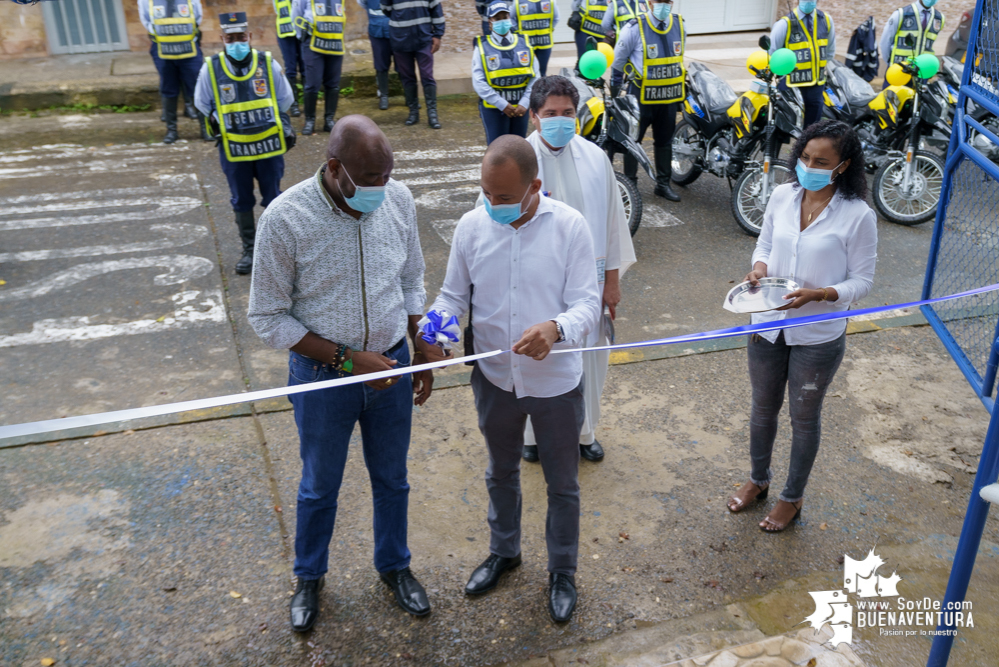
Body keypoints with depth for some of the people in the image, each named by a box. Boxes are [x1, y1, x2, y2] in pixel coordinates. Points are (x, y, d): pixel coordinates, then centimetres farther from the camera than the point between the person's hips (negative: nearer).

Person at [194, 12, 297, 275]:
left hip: (268, 145, 0)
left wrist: (284, 129, 7)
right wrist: (223, 123, 0)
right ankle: (249, 250, 23)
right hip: (233, 149, 0)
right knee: (241, 202, 10)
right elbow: (202, 103, 8)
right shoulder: (211, 68, -5)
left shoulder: (268, 64, -4)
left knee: (273, 199, 9)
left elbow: (285, 100, 9)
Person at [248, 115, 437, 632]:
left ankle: (394, 565, 47)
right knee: (320, 487, 18)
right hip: (322, 376, -3)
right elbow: (267, 317, -15)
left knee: (391, 479, 21)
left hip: (392, 365, 3)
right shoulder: (286, 218, -22)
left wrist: (423, 355, 6)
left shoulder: (398, 199, -10)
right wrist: (346, 359, -21)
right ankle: (309, 577, 45)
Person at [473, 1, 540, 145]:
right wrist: (502, 104, -15)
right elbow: (479, 82, -10)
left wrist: (525, 103, -10)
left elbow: (534, 77, 2)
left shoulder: (524, 43, 6)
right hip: (494, 107, -3)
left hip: (520, 107, 3)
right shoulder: (482, 47, -2)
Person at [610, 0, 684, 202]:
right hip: (641, 96, -5)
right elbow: (618, 60, -3)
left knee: (665, 141, 13)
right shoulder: (635, 28, -13)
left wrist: (682, 90, 20)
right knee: (633, 140, 4)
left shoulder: (679, 25, 3)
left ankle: (663, 184, 24)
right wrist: (615, 90, 3)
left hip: (669, 96, 5)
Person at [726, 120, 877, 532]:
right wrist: (759, 267, -14)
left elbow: (862, 281, -11)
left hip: (818, 337, -4)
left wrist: (817, 294, -28)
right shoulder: (782, 196, -5)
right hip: (768, 325, 4)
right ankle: (758, 479, 46)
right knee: (763, 408, 21)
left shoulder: (858, 216, -17)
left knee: (804, 418, 15)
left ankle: (792, 498, 37)